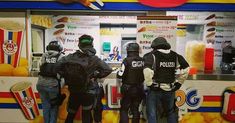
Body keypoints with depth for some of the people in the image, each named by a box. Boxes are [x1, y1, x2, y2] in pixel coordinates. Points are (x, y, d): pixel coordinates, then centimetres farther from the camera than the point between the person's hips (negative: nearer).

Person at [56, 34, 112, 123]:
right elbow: (108, 69, -17)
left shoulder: (71, 57, -6)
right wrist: (96, 76, -3)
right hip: (88, 93, -3)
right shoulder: (93, 59, -14)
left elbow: (59, 65, -8)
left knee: (70, 114, 23)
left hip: (73, 92, 3)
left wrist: (67, 76, 2)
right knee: (86, 116, 12)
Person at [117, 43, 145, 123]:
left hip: (128, 89, -4)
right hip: (139, 89, 5)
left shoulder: (127, 60, -15)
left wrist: (118, 73, 7)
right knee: (135, 109, 16)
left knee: (124, 109, 7)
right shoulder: (142, 61, -2)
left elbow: (121, 74, -14)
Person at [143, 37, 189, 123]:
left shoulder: (152, 55, -10)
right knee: (171, 113, 24)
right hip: (170, 90, 5)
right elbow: (186, 68, 7)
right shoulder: (175, 56, 6)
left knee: (152, 114, 7)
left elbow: (147, 70, -27)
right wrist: (178, 83, 12)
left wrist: (149, 83, -13)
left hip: (155, 90, -4)